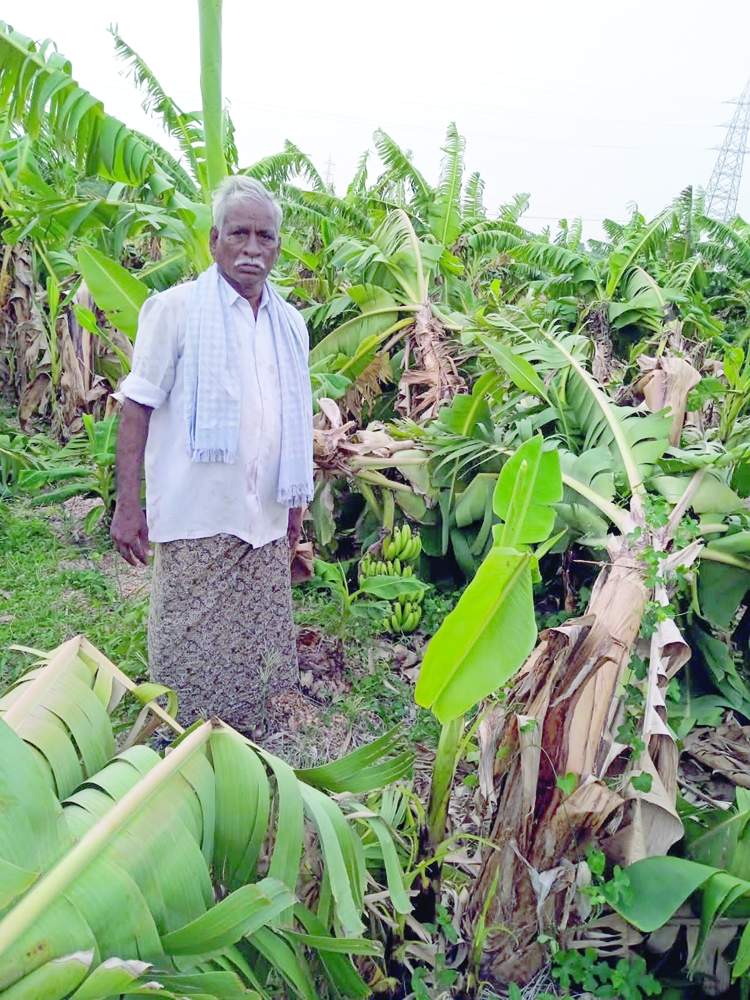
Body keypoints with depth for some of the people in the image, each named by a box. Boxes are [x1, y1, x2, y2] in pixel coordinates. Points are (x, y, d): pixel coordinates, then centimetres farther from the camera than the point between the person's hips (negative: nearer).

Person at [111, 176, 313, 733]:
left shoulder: (291, 323, 11)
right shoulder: (175, 309, -4)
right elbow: (137, 408, -6)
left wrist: (295, 507, 17)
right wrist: (128, 505, -12)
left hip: (265, 521, 5)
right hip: (196, 518, -5)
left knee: (256, 657, 12)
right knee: (190, 652, 4)